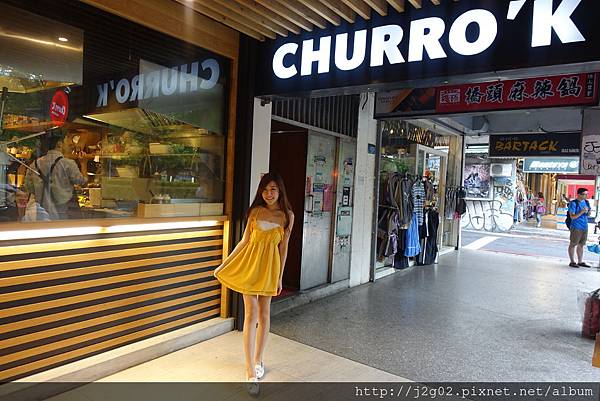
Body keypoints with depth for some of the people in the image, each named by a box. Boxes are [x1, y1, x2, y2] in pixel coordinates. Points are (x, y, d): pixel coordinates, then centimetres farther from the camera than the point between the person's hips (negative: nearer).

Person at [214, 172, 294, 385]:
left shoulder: (287, 216, -2)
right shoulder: (256, 211, -2)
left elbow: (283, 247, 3)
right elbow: (245, 240, 3)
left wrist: (280, 277, 4)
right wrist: (224, 265, 1)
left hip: (269, 266, 1)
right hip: (250, 263, -1)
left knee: (264, 314, 11)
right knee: (251, 314, -1)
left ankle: (257, 360, 30)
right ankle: (250, 370, 7)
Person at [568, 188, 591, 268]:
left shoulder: (586, 202, 9)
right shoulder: (573, 203, -12)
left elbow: (588, 214, 17)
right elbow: (572, 216, -15)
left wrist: (588, 211, -5)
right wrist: (582, 212, -25)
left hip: (585, 227, 7)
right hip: (576, 227, -7)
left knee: (581, 245, 13)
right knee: (573, 244, 2)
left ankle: (580, 262, 22)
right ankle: (572, 262, 9)